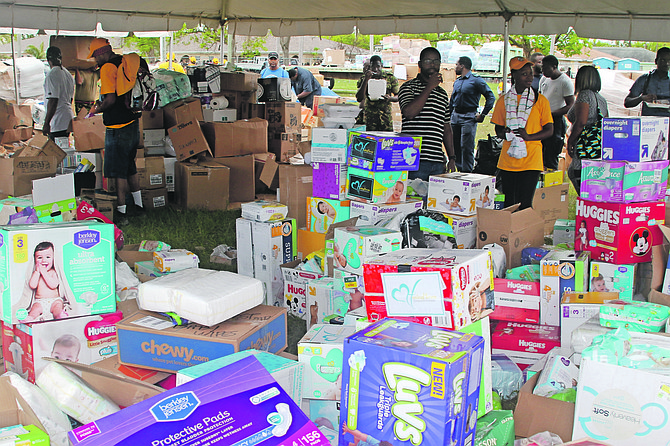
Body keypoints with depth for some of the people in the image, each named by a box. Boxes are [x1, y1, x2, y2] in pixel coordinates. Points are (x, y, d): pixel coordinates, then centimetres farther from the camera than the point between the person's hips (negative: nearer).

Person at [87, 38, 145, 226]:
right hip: (133, 122, 9)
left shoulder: (108, 68, -15)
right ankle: (138, 205, 30)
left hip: (118, 127, -9)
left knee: (119, 171, -3)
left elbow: (110, 99, -23)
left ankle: (121, 213, 1)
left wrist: (97, 109, -5)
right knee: (130, 168, 20)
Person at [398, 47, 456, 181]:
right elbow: (409, 113, -17)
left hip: (438, 162, 6)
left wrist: (452, 158, 16)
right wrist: (429, 87, -11)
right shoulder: (408, 87, 2)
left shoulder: (443, 94, 20)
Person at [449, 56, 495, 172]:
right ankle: (458, 169, 15)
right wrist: (450, 114, 17)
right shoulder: (457, 81, 16)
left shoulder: (476, 80, -6)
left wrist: (483, 115, -10)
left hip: (468, 117, -7)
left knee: (466, 147, -9)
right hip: (455, 116, 7)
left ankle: (467, 173, -4)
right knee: (455, 146, 7)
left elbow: (491, 97, -8)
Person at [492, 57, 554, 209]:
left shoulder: (540, 100, 3)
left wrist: (528, 137, -15)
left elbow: (549, 130, 4)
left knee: (524, 205, -8)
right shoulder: (504, 100, 8)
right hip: (507, 161, 2)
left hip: (531, 161, -2)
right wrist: (505, 133, -9)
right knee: (508, 204, 7)